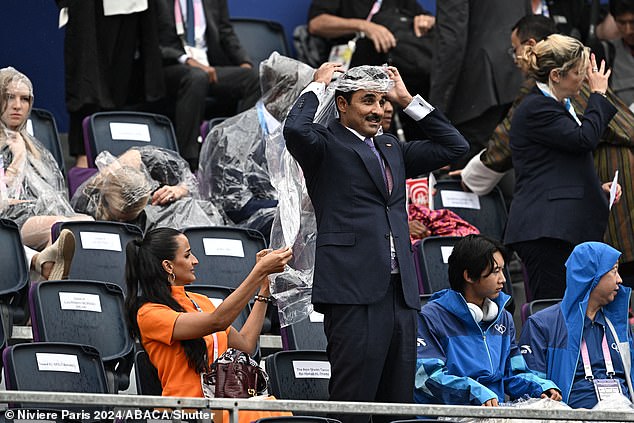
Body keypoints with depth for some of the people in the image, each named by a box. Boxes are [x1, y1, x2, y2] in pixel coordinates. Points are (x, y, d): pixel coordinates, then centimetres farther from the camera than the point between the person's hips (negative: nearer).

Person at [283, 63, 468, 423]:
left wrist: (408, 101, 19)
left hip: (400, 291, 7)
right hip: (354, 289, -7)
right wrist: (318, 86, -2)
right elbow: (295, 130, -19)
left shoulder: (392, 149, 23)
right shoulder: (326, 146, 2)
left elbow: (454, 146, 24)